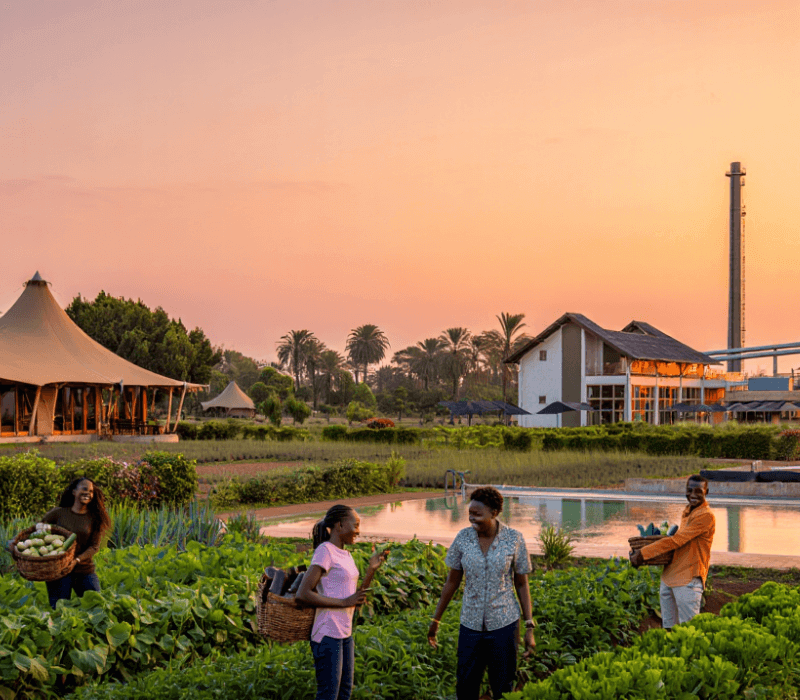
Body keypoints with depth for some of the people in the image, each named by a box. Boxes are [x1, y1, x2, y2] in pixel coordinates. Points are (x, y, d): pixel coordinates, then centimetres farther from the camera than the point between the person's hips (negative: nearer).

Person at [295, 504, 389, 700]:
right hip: (328, 635, -9)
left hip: (345, 634, 9)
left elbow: (357, 598, 17)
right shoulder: (324, 551, -12)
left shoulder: (346, 555, 15)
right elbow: (302, 595, -20)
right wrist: (345, 602, -19)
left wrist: (372, 568, 5)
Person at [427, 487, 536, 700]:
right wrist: (435, 621, 10)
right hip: (471, 625, 2)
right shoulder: (463, 538, -5)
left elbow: (522, 584, -2)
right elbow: (452, 581, 5)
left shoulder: (514, 539, -10)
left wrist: (530, 628, -5)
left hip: (503, 625, -2)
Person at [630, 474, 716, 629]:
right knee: (668, 627, 12)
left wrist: (642, 554, -16)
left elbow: (675, 541, -19)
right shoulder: (687, 511, 14)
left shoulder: (706, 516, -15)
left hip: (688, 580, -9)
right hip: (669, 575, 9)